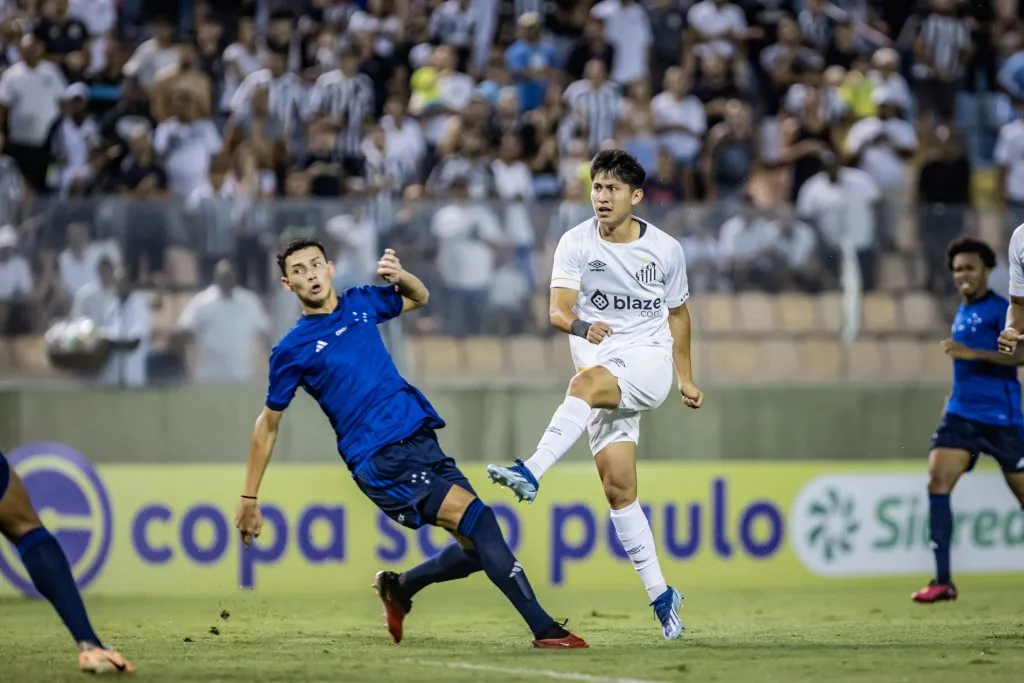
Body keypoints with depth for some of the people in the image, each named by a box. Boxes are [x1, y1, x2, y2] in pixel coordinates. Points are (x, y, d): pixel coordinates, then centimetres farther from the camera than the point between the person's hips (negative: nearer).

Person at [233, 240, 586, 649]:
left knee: (478, 547, 0)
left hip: (423, 444, 7)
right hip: (381, 462, -6)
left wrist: (399, 275, 5)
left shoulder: (360, 303, 12)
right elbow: (268, 425, 7)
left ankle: (398, 588, 26)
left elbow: (419, 298, 29)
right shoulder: (292, 350, -2)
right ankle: (544, 630, -25)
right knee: (477, 517, -23)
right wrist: (249, 499, 6)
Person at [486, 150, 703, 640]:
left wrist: (685, 378, 20)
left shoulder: (665, 249, 3)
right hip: (601, 368, 2)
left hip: (649, 362, -2)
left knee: (586, 383, -35)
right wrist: (579, 325, -34)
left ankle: (530, 474, -48)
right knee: (617, 486, -6)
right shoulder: (575, 244, 0)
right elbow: (558, 309, -11)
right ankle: (660, 594, 1)